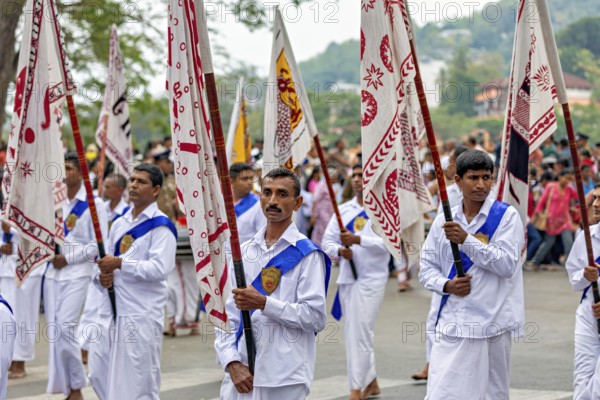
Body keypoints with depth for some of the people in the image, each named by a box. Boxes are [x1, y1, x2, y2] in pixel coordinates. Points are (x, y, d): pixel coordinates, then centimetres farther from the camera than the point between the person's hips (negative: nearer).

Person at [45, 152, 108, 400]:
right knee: (54, 328, 3)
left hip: (77, 273, -6)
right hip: (52, 271, 6)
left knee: (65, 326, -15)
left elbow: (99, 244, -8)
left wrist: (69, 257, -13)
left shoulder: (93, 204, -5)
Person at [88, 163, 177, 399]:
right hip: (110, 310, 8)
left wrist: (120, 263, -18)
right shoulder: (119, 224, 15)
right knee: (99, 375, 11)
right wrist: (102, 276, -2)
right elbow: (105, 263, 21)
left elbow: (160, 269, -20)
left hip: (141, 315, -8)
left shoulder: (160, 226, -8)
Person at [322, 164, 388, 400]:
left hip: (371, 278, -7)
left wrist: (358, 240, -28)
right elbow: (328, 240, 11)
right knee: (352, 333, 13)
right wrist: (340, 250, -11)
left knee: (360, 333, -13)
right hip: (347, 277, 7)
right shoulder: (343, 210, 12)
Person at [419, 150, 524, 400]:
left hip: (491, 322, -2)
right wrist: (446, 285, -7)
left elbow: (507, 264, -12)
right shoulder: (444, 221, 10)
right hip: (451, 324, 2)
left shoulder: (506, 216, -1)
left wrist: (466, 240, -19)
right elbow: (427, 267, 13)